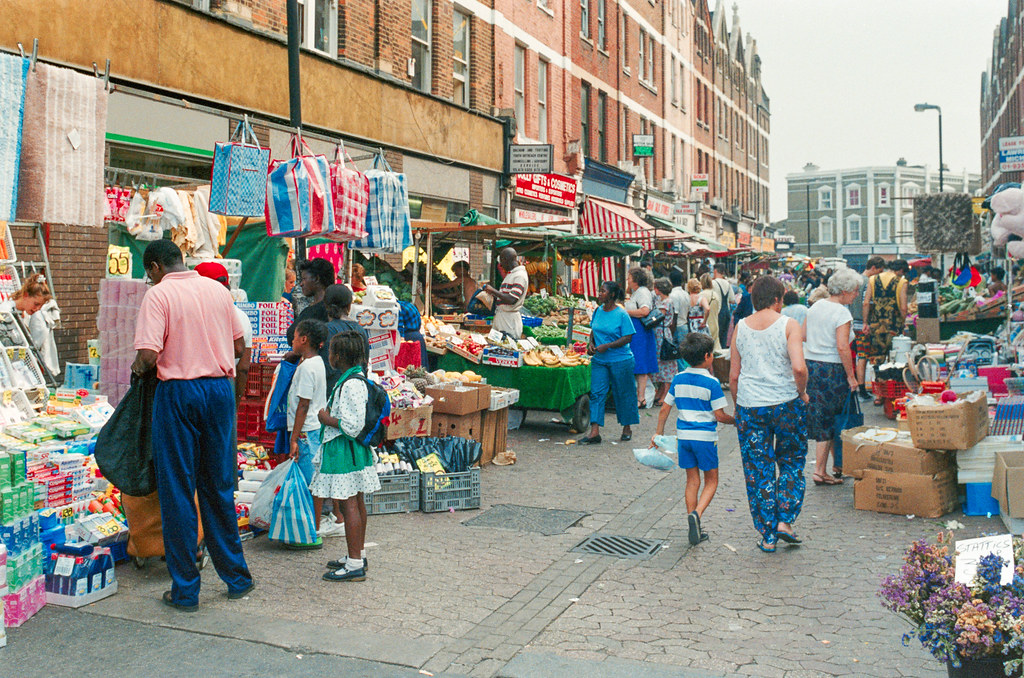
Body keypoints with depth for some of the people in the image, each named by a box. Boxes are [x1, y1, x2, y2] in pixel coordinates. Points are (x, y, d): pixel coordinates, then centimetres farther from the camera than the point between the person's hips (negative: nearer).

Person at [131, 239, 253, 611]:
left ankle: (185, 590, 10)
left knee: (177, 491, 5)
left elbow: (148, 355, -16)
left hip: (178, 392, -5)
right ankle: (236, 577, 22)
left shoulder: (159, 294, -7)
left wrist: (138, 367, 5)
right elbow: (239, 347, 12)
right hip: (220, 389, 5)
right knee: (219, 487, 15)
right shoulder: (219, 290, 8)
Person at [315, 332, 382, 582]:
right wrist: (329, 416, 12)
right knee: (356, 502, 17)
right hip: (353, 450, 11)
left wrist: (328, 419, -13)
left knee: (349, 504, -6)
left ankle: (355, 566, -1)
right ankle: (358, 555, 28)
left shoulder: (352, 385, -21)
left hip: (345, 450, -11)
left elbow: (353, 426, -24)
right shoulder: (354, 379, 12)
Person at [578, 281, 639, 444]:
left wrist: (607, 346, -20)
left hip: (620, 360, -5)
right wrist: (591, 343, -1)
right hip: (599, 360, 5)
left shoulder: (621, 314, -12)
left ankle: (627, 428, 27)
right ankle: (594, 433, -4)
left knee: (623, 394, 8)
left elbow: (627, 338, -13)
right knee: (596, 393, -3)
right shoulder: (598, 311, 5)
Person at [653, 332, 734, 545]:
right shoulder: (712, 382, -11)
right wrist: (737, 421, 8)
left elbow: (665, 409, 6)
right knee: (711, 481, 10)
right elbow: (719, 415, -10)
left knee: (692, 481, 12)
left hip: (683, 436, 4)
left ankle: (695, 529, 12)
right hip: (705, 437, -4)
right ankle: (696, 513, -14)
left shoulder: (678, 379, 4)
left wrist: (658, 433, 16)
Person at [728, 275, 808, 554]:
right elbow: (799, 367, -18)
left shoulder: (740, 327, 5)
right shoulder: (788, 325, -5)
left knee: (758, 471, 8)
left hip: (749, 407, 2)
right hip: (786, 405, -2)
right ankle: (785, 521, 10)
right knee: (791, 463, 19)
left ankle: (768, 537, 13)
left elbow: (733, 376, 8)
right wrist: (801, 393, -1)